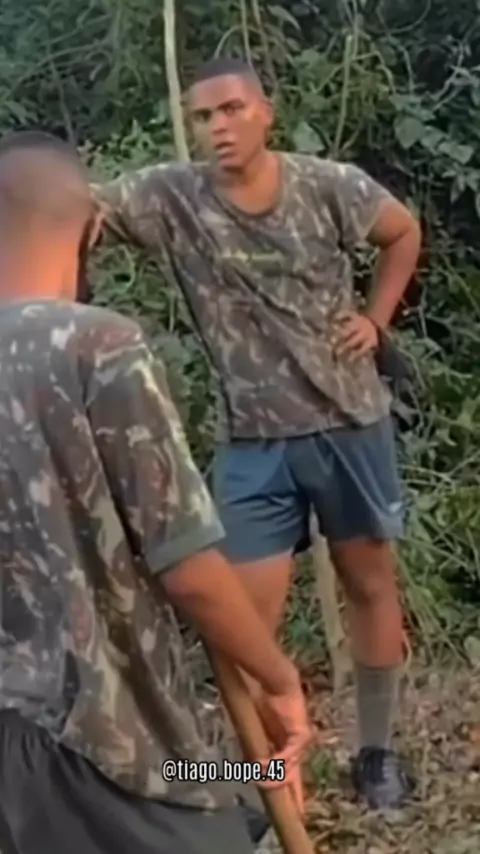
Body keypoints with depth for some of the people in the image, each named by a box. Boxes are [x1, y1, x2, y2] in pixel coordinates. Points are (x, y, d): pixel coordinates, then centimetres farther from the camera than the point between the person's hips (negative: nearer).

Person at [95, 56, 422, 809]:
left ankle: (377, 751, 31)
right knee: (250, 616, 0)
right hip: (252, 441, 0)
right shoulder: (168, 198, -8)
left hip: (350, 422, 1)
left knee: (371, 582, 13)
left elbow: (405, 232, 11)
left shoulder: (330, 186, -7)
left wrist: (376, 318, 2)